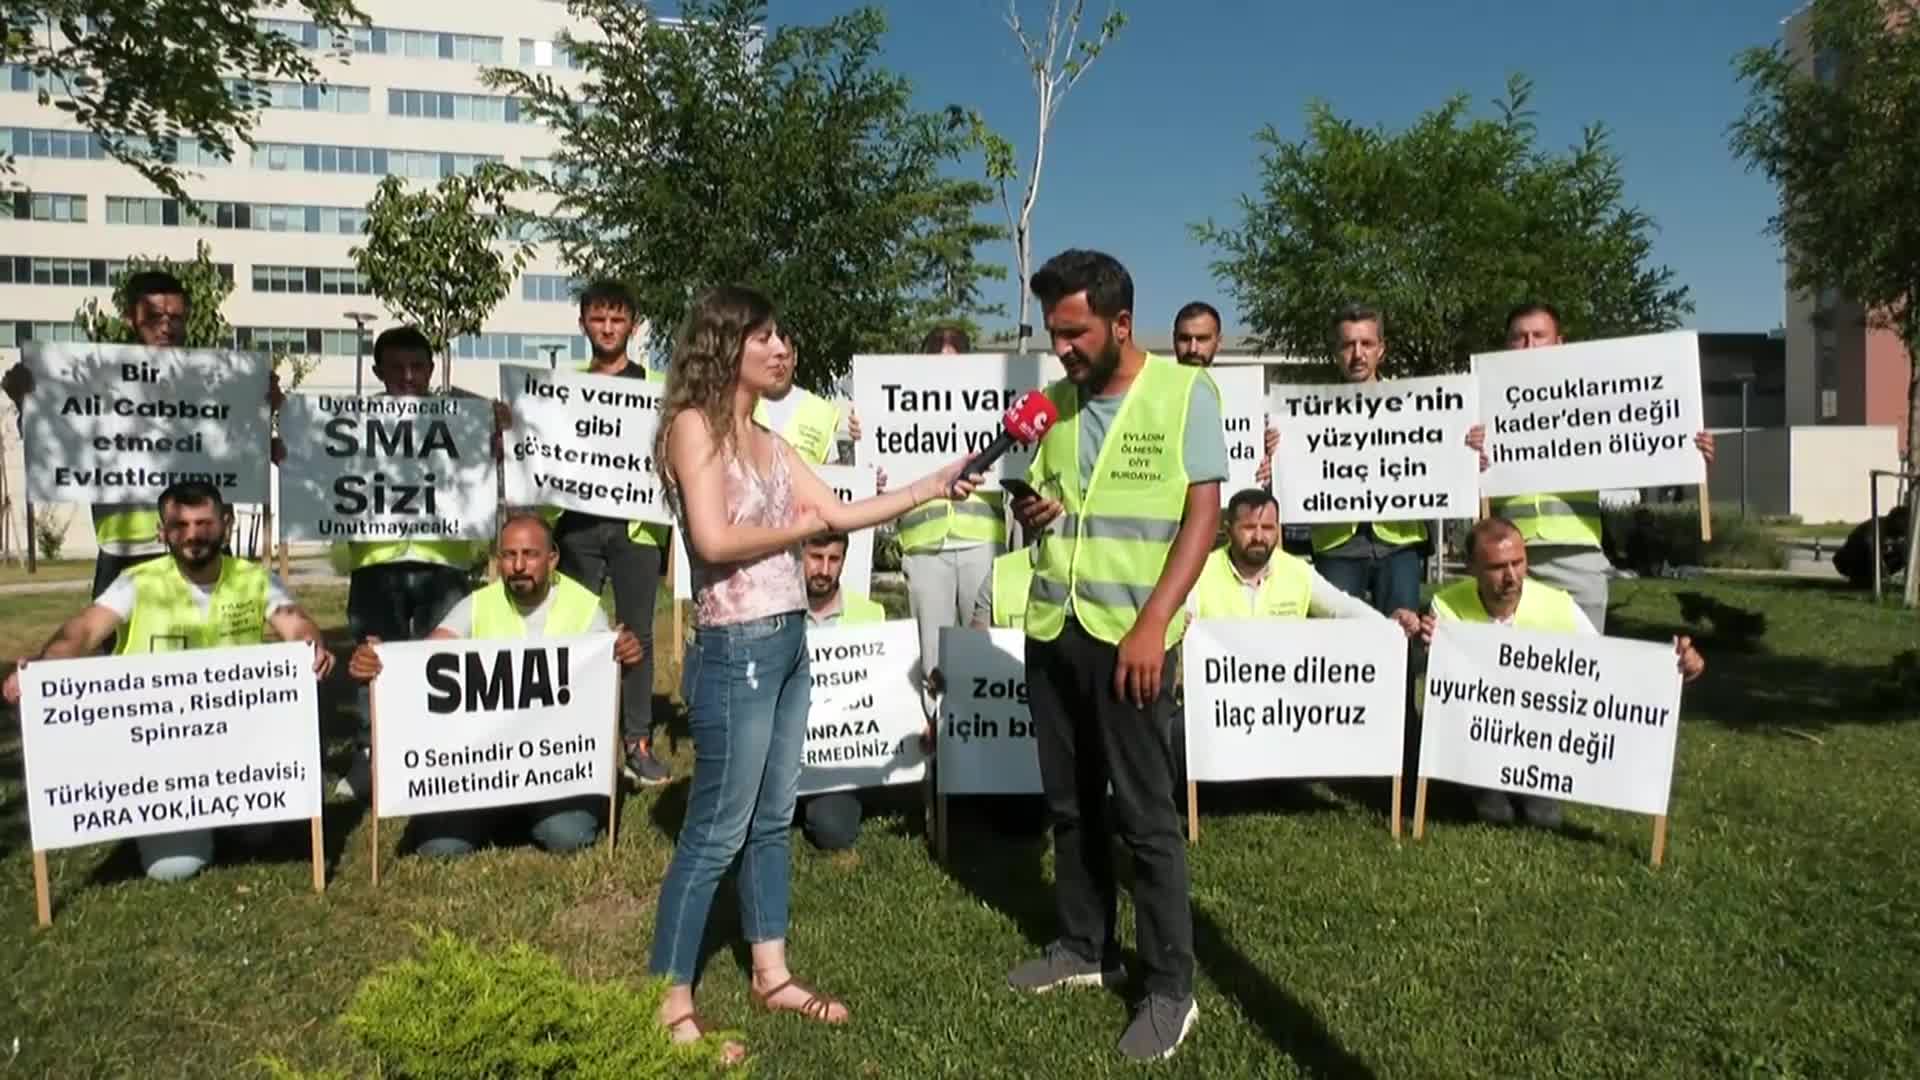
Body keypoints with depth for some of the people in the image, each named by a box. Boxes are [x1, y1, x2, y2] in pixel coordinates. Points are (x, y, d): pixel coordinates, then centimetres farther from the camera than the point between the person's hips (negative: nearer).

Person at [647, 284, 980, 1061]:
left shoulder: (767, 442, 14)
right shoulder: (694, 426, -9)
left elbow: (842, 513, 12)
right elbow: (712, 539, -20)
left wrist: (936, 485, 8)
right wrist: (797, 528, -8)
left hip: (787, 642, 8)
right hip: (735, 649, -8)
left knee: (772, 819, 16)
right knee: (717, 830, -1)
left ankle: (772, 975, 29)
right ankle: (670, 1007, 11)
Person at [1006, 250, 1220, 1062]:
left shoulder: (1184, 392, -6)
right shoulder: (1056, 399, 9)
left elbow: (1203, 515, -10)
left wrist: (1152, 624, -18)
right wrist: (1027, 508, -6)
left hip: (1129, 634, -5)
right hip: (1052, 627, 6)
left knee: (1145, 816, 1)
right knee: (1070, 803, 14)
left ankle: (1171, 987, 15)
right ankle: (1086, 947, 31)